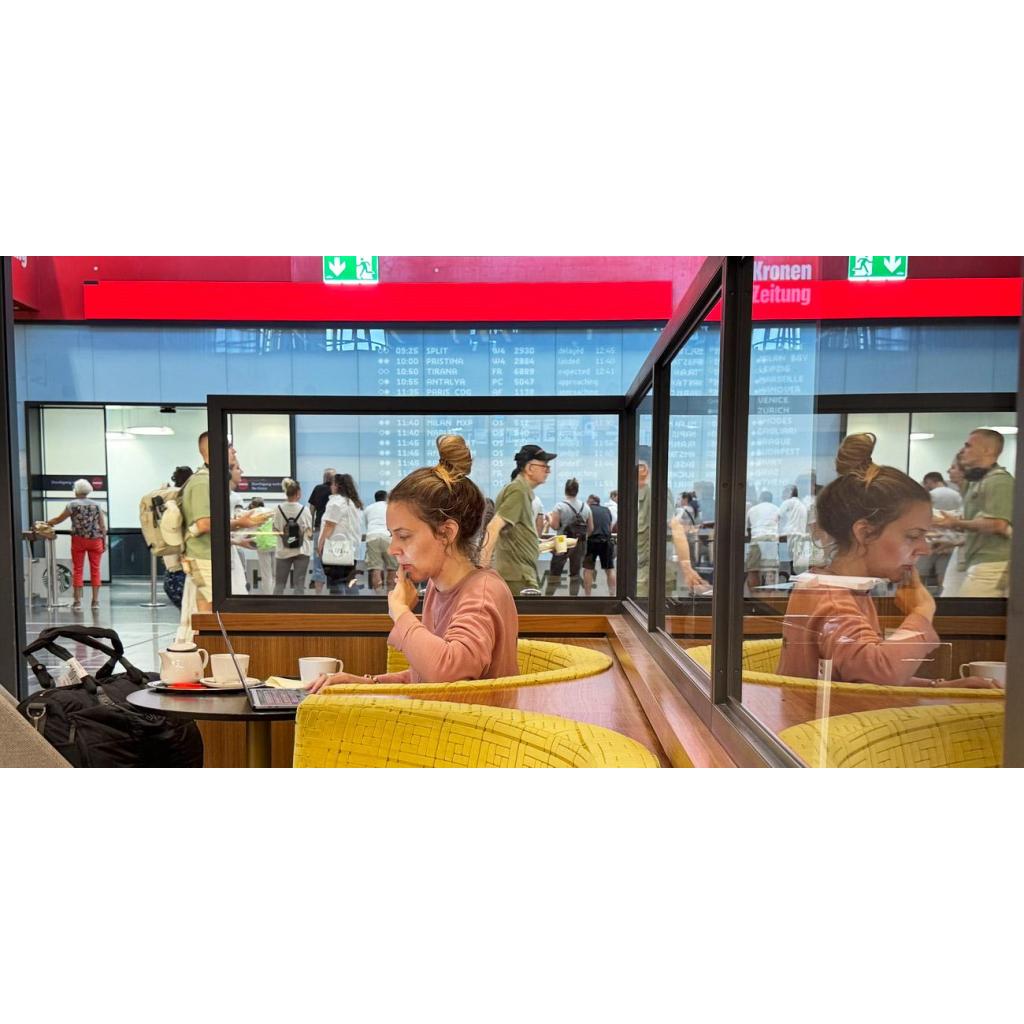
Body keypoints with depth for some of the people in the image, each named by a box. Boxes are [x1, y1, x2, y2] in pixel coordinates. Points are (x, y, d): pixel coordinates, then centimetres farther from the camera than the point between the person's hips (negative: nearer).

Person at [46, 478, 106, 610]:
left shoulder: (73, 504, -1)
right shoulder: (96, 505, 7)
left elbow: (59, 519, 7)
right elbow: (103, 526, 5)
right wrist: (104, 541, 10)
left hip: (79, 540, -2)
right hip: (95, 540, 2)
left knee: (77, 570, 4)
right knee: (95, 569, 5)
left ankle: (77, 601, 4)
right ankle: (95, 601, 7)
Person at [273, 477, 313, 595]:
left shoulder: (278, 509, -6)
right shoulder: (304, 509, -9)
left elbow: (276, 530, -1)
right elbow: (309, 533, -7)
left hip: (283, 551, 2)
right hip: (301, 550, -1)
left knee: (279, 583, 13)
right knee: (299, 584, 3)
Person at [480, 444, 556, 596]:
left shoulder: (524, 491, 16)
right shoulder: (518, 491, -14)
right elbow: (494, 527, -23)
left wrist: (548, 545, 24)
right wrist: (482, 567, -28)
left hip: (522, 573, 10)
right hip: (517, 575, -10)